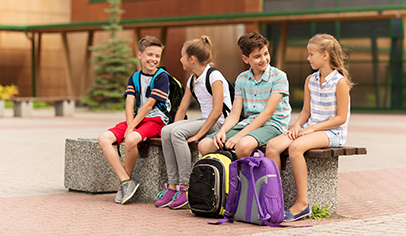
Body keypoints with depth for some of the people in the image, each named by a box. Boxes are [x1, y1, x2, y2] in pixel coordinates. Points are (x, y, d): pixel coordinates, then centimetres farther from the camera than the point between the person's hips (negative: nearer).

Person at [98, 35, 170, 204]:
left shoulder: (162, 77, -4)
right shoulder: (134, 78, 14)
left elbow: (149, 104, -11)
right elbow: (129, 105, 3)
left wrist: (132, 128, -16)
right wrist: (129, 126, -15)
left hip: (155, 120, -6)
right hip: (136, 120, 6)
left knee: (130, 140, -36)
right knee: (104, 139, -18)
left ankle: (126, 181, -11)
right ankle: (127, 182, -20)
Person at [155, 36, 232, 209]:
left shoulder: (214, 76, -13)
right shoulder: (192, 80, 14)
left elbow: (217, 111, -20)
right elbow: (182, 109, 14)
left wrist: (198, 134, -23)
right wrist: (174, 129, -2)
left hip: (220, 123, -8)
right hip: (204, 121, 8)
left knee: (178, 132, -28)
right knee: (167, 131, -15)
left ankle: (186, 187, -26)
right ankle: (172, 185, -17)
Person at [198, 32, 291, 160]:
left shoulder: (278, 76, -6)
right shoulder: (242, 79, 11)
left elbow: (267, 113, -14)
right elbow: (234, 114, 7)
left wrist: (239, 136, -21)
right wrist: (222, 131, -16)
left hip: (272, 125, -5)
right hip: (247, 123, 5)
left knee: (243, 145, -39)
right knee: (204, 145, -15)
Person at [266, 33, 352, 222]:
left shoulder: (340, 82, -10)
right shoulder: (310, 80, 12)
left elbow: (341, 118, -12)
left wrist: (312, 128, -17)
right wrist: (297, 125, -4)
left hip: (332, 132, -7)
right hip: (310, 128, 7)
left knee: (296, 147, -34)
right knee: (272, 145, -17)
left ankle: (302, 203, -27)